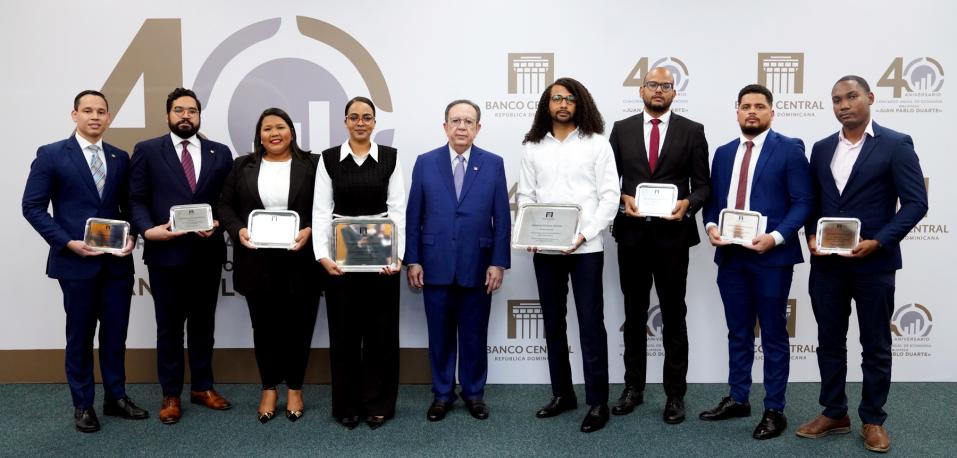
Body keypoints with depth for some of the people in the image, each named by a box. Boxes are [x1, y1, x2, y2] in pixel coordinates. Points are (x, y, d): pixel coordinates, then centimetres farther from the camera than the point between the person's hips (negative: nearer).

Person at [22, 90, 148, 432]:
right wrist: (68, 243, -14)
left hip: (117, 261, 3)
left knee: (115, 333, 11)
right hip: (76, 261, -3)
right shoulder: (51, 155, -2)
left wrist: (131, 237, -6)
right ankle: (83, 404, 21)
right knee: (80, 335, 8)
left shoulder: (120, 158, 9)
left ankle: (116, 397, 25)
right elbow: (32, 207, -5)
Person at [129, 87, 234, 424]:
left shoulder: (220, 153, 8)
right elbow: (137, 200, -2)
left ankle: (202, 387, 27)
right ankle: (171, 395, 20)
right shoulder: (147, 151, 2)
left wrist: (219, 223, -13)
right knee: (169, 327, 8)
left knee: (203, 323, 13)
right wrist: (148, 230, -18)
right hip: (166, 252, -2)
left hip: (207, 252, 2)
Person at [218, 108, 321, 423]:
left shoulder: (311, 164, 3)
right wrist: (238, 231, -9)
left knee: (297, 326, 5)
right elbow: (225, 205, 8)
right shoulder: (243, 166, 9)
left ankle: (295, 389, 21)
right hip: (258, 261, 2)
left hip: (300, 261, -1)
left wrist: (309, 231, -15)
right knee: (264, 326, 8)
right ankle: (269, 389, 23)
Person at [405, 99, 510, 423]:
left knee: (474, 334, 9)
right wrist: (412, 260, -2)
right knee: (440, 334, 9)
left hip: (477, 265, 0)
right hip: (436, 265, 0)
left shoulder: (493, 164, 2)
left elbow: (502, 218, 0)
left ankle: (473, 392, 25)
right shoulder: (425, 163, 2)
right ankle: (442, 393, 24)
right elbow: (414, 216, 3)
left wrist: (499, 262, -5)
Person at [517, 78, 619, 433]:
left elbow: (609, 196, -3)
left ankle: (597, 402, 8)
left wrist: (584, 234, -14)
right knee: (553, 323, 11)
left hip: (586, 247, -3)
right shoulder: (533, 147, 10)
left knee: (591, 323, -2)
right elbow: (525, 196, 10)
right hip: (544, 249, 4)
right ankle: (562, 394, 25)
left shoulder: (597, 143, 1)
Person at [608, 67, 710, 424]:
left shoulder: (692, 131, 2)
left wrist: (688, 204, -18)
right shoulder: (621, 129, 6)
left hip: (672, 234, -2)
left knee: (674, 317, 6)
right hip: (631, 233, 2)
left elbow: (702, 183, 1)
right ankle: (633, 387, 24)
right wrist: (623, 199, -12)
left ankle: (675, 394, 17)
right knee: (634, 315, 12)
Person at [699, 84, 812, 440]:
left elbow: (802, 202, -7)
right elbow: (713, 200, 14)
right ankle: (737, 399, 27)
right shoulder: (724, 153, 14)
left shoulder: (790, 149, -2)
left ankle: (774, 410, 16)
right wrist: (710, 226, -6)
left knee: (773, 336, 5)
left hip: (771, 256, -5)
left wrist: (775, 237, -20)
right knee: (738, 333, 14)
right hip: (730, 256, 5)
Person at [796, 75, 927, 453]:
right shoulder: (822, 148, 10)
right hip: (825, 263, 4)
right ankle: (834, 413, 25)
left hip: (873, 263, -4)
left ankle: (873, 420, 22)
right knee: (829, 342, 11)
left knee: (876, 346, 8)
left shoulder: (896, 145, -4)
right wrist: (810, 236, -4)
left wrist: (877, 242, -19)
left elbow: (915, 203, -9)